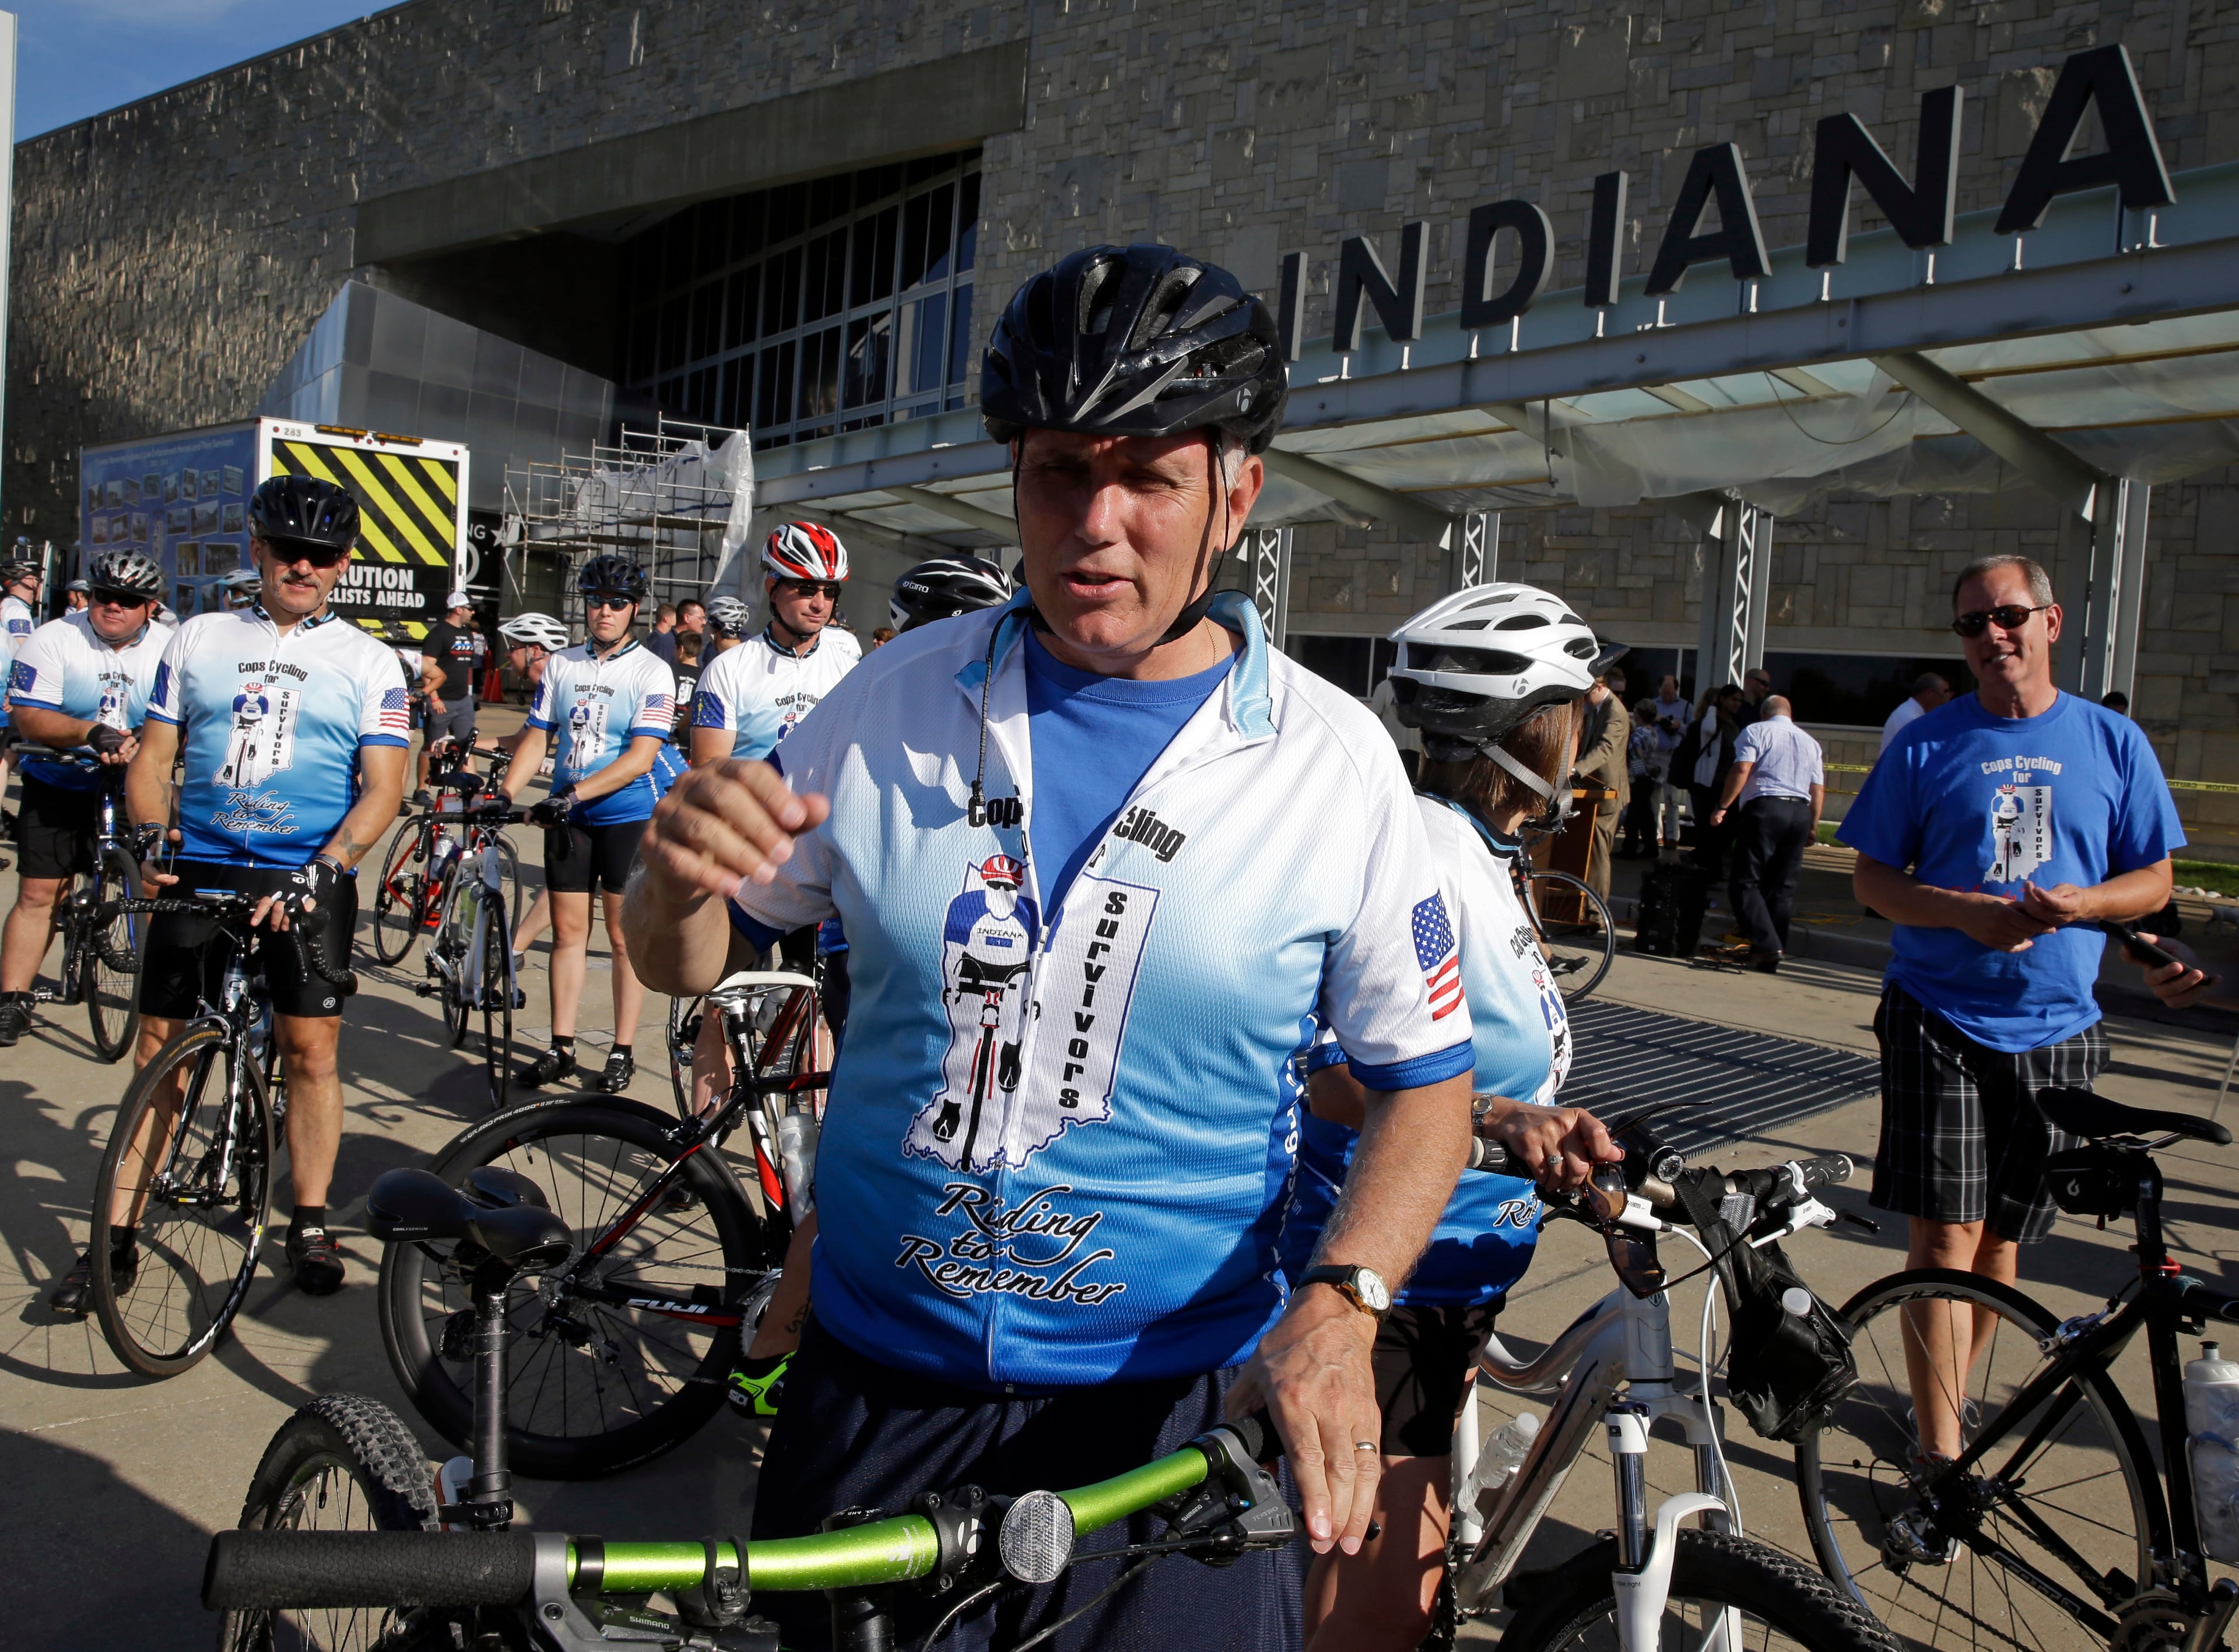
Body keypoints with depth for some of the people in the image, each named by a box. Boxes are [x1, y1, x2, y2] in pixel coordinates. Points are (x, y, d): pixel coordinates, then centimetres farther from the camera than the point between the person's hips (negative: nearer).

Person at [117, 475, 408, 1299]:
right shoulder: (199, 639, 10)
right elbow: (153, 756, 11)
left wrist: (324, 867, -18)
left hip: (306, 881, -2)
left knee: (311, 1049, 0)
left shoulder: (368, 661, 3)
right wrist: (148, 835, -8)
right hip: (198, 871, 2)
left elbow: (382, 788, -3)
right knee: (159, 1047, 3)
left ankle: (309, 1225, 14)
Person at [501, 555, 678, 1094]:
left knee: (624, 935, 3)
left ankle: (623, 1051, 12)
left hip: (629, 815, -4)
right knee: (567, 929, 8)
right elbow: (536, 738, 8)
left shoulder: (652, 673, -8)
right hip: (567, 816, 4)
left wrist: (575, 792, -26)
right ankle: (561, 1048, 17)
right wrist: (504, 795, -6)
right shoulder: (561, 665, 7)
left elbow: (639, 758, -17)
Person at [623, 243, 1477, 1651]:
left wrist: (1342, 1307, -19)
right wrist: (679, 880, -20)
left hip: (1175, 1415, -2)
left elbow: (1425, 1082, -2)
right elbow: (691, 966, 3)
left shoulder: (1335, 761, -8)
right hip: (875, 1388, 2)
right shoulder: (897, 701, -4)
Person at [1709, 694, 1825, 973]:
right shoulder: (1810, 742, 20)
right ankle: (1772, 950, 7)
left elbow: (1742, 769, -9)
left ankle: (1767, 945, -18)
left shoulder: (1756, 731, 5)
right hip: (1801, 811, 5)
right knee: (1783, 887, 8)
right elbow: (1818, 789, 15)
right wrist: (1813, 827, 20)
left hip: (1764, 807, -5)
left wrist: (1723, 807, -8)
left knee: (1746, 882, -5)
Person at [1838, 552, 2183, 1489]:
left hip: (2055, 1029, 2)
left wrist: (2080, 903, -14)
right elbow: (1873, 879, 2)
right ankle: (1942, 1458, -1)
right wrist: (1963, 912, -17)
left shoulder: (2113, 744, 5)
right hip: (1939, 1018, -2)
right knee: (1944, 1237, -8)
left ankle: (1948, 1398, 32)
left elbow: (2154, 881, 8)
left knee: (2002, 1240, 12)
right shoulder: (1927, 746, 1)